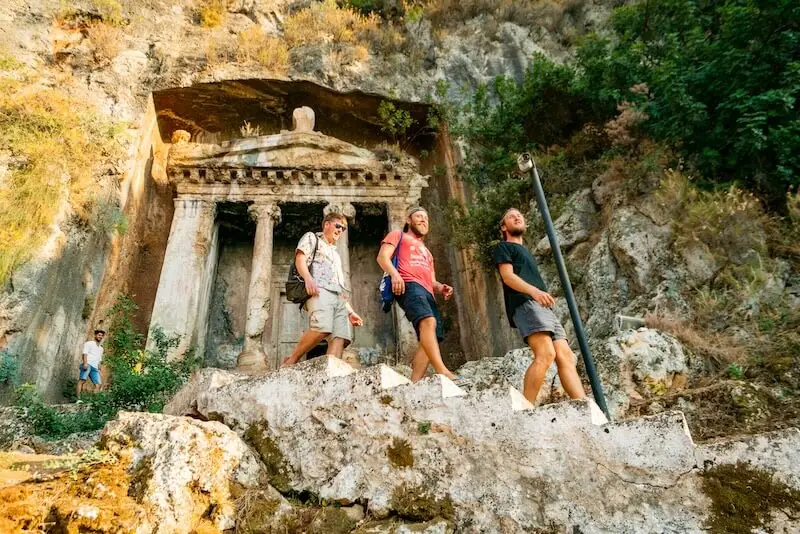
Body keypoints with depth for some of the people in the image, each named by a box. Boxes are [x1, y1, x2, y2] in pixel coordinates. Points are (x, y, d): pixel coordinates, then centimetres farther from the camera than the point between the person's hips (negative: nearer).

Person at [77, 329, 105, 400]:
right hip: (87, 364, -7)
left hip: (95, 367, 7)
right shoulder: (89, 343, 11)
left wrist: (99, 368, 16)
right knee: (82, 380, -22)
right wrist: (85, 363, -19)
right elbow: (85, 353, -4)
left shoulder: (101, 348, 31)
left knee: (98, 383, -9)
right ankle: (78, 398, -30)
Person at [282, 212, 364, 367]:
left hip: (339, 296, 7)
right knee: (322, 328, -31)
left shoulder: (335, 253, 39)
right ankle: (291, 361, -17)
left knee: (341, 336, -16)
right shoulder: (312, 237, 21)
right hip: (319, 290, -7)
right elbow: (300, 258, 1)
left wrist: (350, 311, 24)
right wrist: (308, 278, -20)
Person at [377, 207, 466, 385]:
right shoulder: (398, 235, 22)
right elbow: (382, 256, 4)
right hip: (408, 285, -7)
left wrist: (441, 288, 10)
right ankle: (443, 372, -43)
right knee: (428, 321, -32)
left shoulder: (426, 252, 42)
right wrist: (394, 274, -17)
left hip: (427, 292, 8)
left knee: (430, 340, -10)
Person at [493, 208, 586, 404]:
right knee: (545, 354, -26)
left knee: (566, 356, -7)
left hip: (544, 308, 8)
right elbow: (508, 276, -5)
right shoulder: (503, 247, 13)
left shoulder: (525, 252, 38)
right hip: (525, 303, -8)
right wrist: (534, 291, -23)